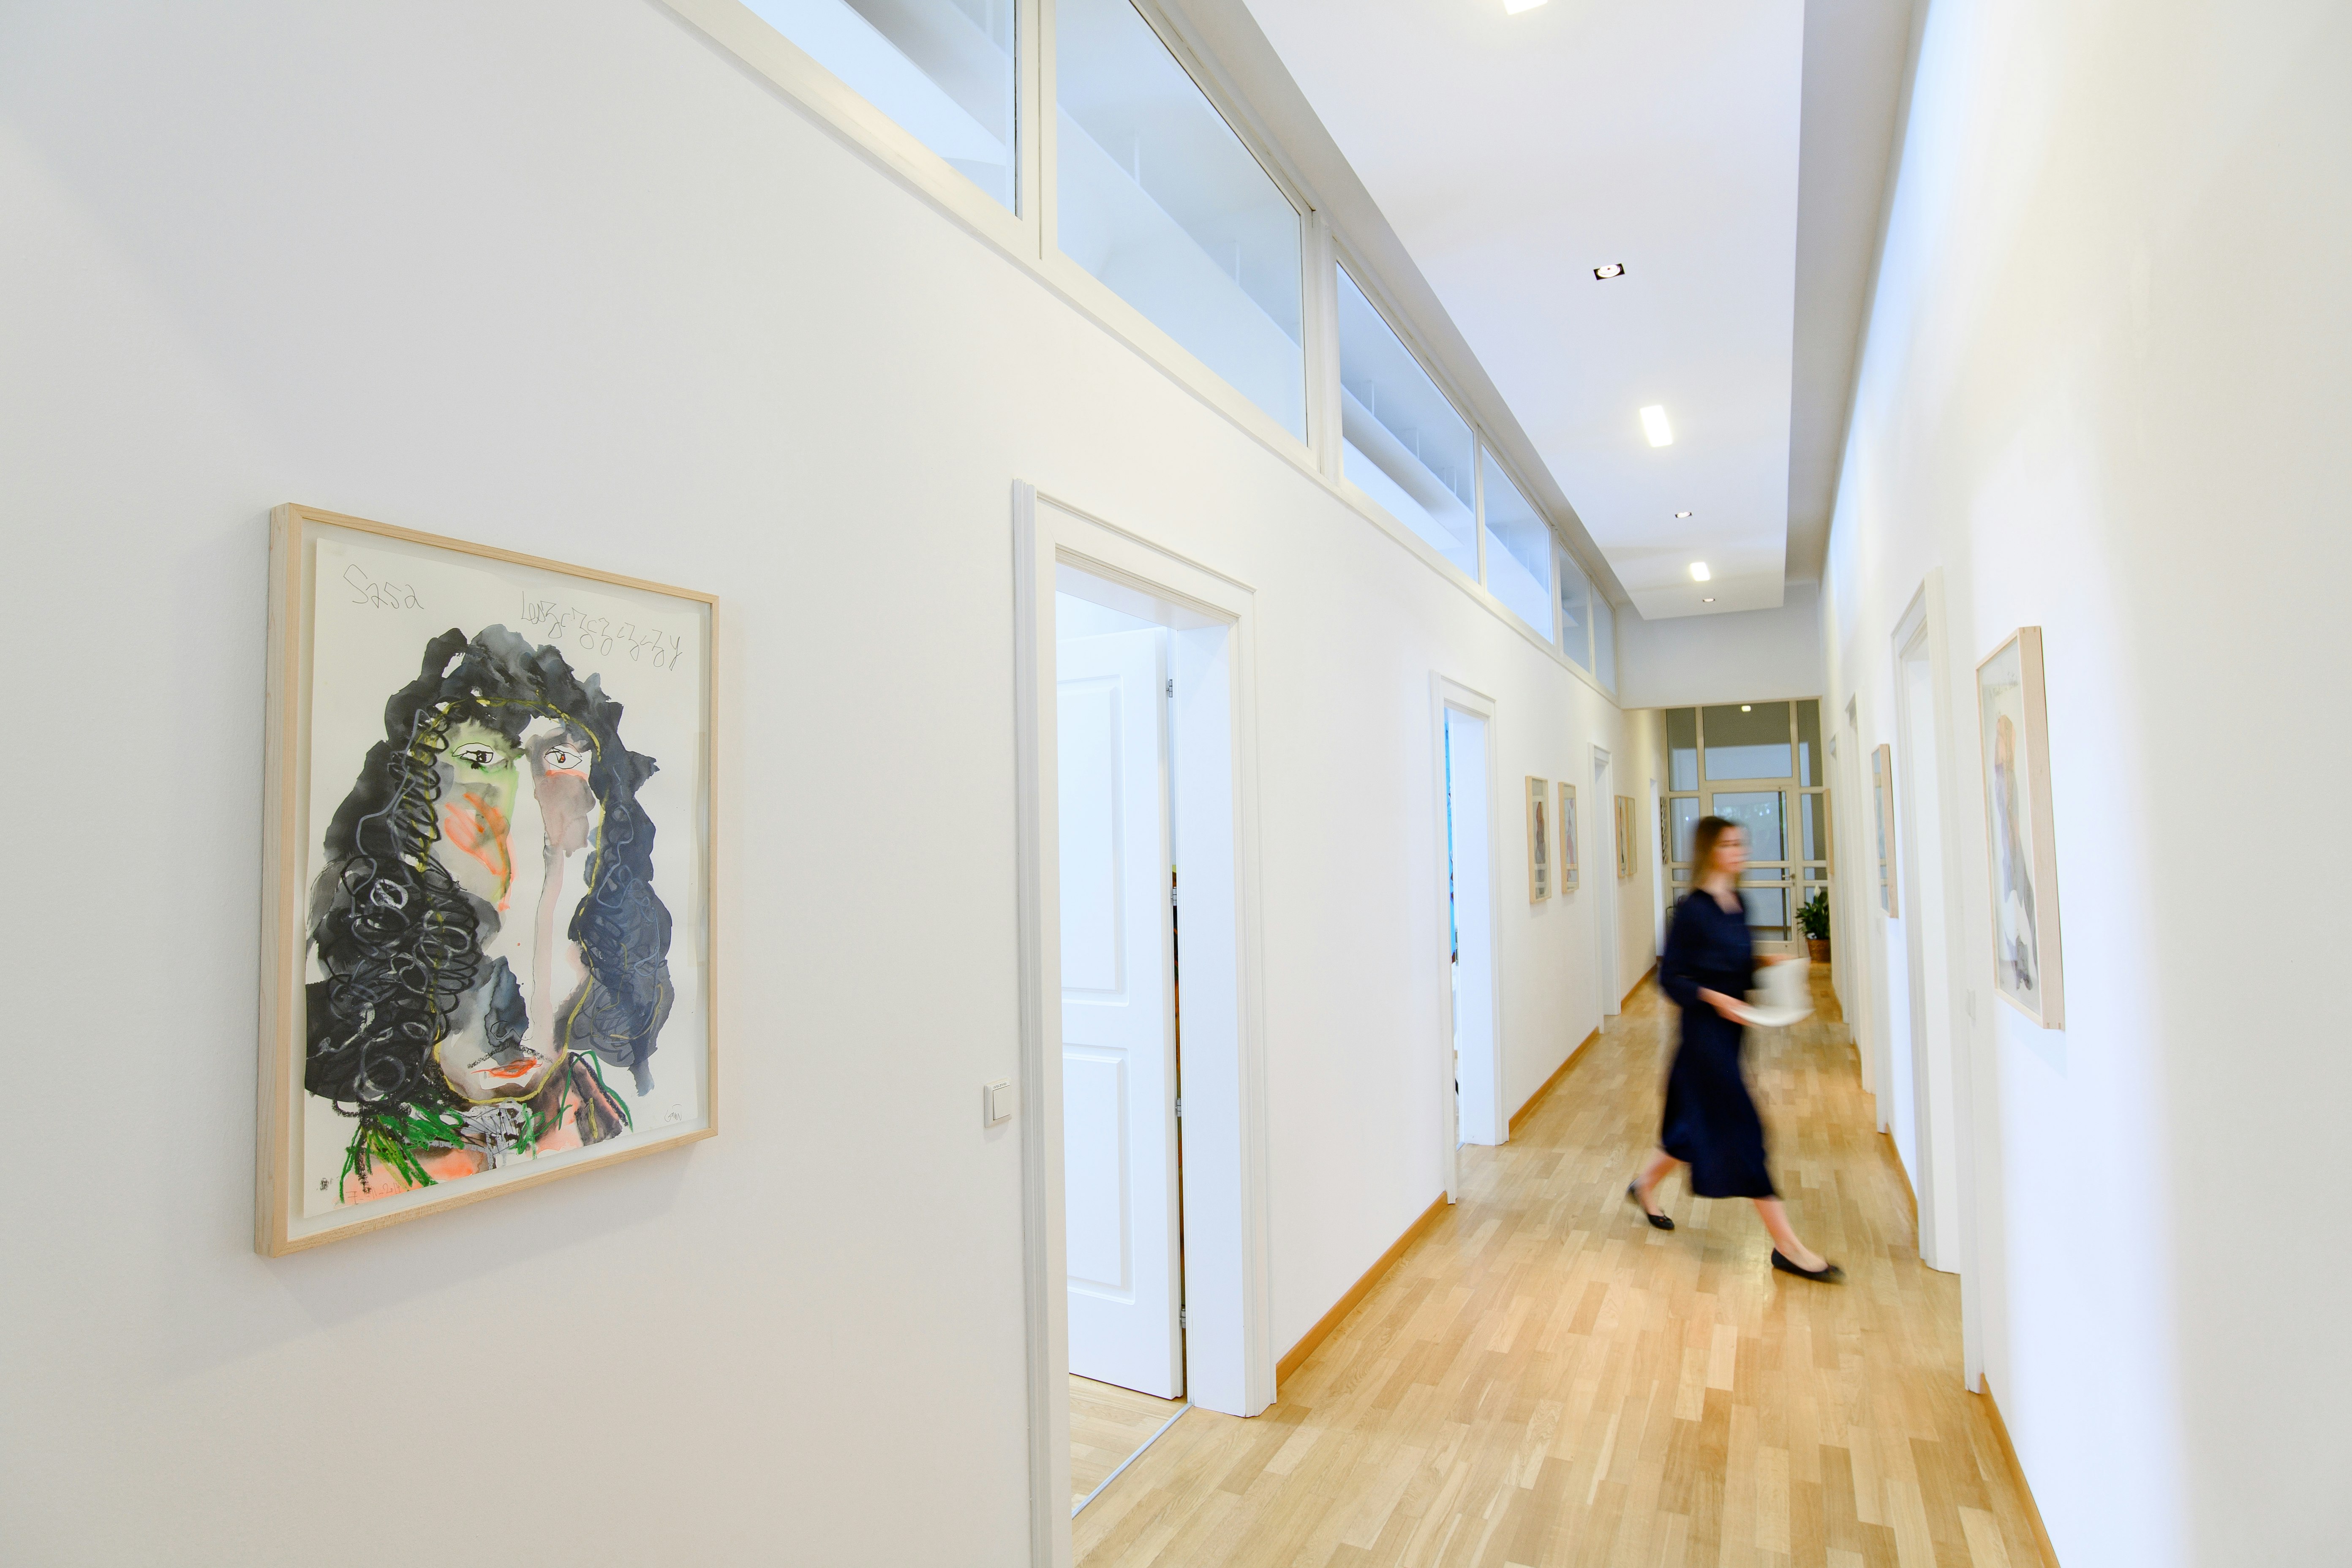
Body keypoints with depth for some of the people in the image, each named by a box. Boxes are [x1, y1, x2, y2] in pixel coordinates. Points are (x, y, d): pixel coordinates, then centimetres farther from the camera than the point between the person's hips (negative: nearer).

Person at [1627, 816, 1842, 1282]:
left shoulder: (1737, 903, 8)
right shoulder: (1692, 909, -16)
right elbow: (1670, 978, -13)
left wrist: (1766, 963, 0)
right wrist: (1713, 999, -25)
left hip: (1731, 1028, 9)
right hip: (1705, 1031, -9)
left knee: (1698, 1121, 18)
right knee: (1741, 1126, -5)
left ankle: (1643, 1185, 39)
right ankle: (1786, 1247, 2)